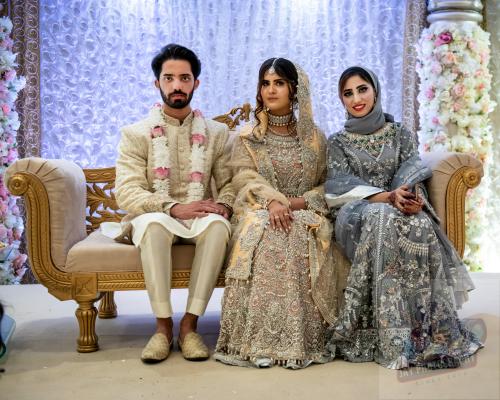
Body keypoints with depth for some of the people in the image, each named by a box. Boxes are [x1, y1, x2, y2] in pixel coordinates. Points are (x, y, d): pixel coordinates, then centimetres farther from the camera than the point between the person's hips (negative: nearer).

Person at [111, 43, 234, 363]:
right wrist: (173, 207, -24)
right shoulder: (136, 134, 4)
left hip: (200, 219, 2)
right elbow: (127, 193, -8)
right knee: (154, 223, -38)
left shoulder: (216, 133, 11)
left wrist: (223, 205, -18)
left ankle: (189, 325, -28)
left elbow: (230, 183, 6)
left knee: (217, 224, -35)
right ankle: (163, 326, -28)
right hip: (156, 218, -1)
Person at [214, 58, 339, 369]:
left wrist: (303, 201, -13)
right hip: (261, 212, 0)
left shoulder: (315, 137, 15)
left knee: (300, 238, -35)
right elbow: (246, 178, -4)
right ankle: (260, 340, -35)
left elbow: (326, 184, 9)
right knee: (267, 237, -36)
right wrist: (273, 201, -24)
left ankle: (302, 339, -30)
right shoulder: (247, 137, 12)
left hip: (305, 214, 1)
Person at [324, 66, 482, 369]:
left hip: (402, 208, 2)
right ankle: (393, 335, -40)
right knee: (382, 219, -39)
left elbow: (414, 175, 2)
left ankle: (425, 329, -33)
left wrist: (412, 197, -24)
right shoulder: (338, 142, 13)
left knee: (419, 224, -36)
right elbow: (341, 185, -4)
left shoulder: (401, 134, 17)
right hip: (356, 216, -1)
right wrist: (387, 196, -22)